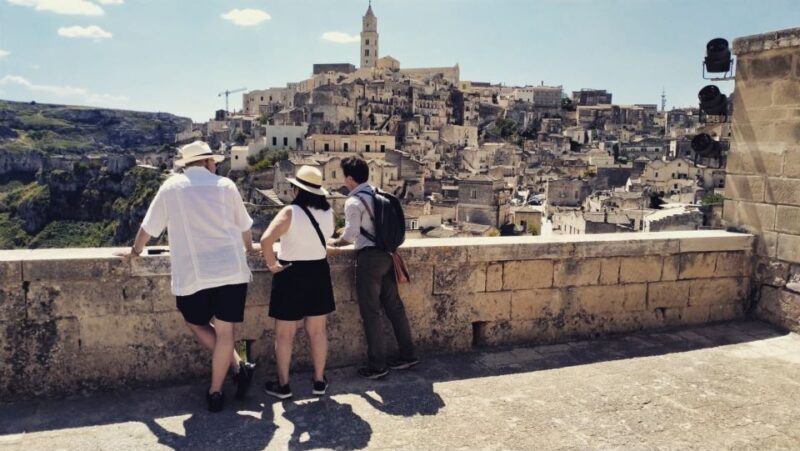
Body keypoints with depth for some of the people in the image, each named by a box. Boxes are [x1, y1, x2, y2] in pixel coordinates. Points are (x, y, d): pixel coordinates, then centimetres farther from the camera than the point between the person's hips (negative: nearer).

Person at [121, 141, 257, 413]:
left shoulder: (171, 186, 4)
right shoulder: (225, 185, 6)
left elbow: (149, 227, 11)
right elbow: (244, 226, 14)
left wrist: (136, 250, 30)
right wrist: (249, 248, 34)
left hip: (192, 274, -1)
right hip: (231, 270, 1)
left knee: (196, 323, 20)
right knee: (224, 330, 7)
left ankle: (237, 367, 14)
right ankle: (215, 393, 13)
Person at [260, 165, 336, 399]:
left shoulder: (290, 212, -16)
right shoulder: (328, 212, -1)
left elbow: (266, 239, -27)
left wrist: (272, 264, -16)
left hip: (291, 275, -4)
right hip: (319, 273, 5)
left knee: (285, 334, 8)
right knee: (317, 331, 13)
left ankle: (282, 385, 17)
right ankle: (319, 381, 22)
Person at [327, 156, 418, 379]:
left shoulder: (354, 201, -12)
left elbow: (350, 236, -16)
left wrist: (335, 242, 3)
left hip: (369, 257, -8)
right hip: (387, 254, 8)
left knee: (371, 312, 1)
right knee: (394, 305, 15)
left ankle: (377, 365, 8)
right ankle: (408, 354, 22)